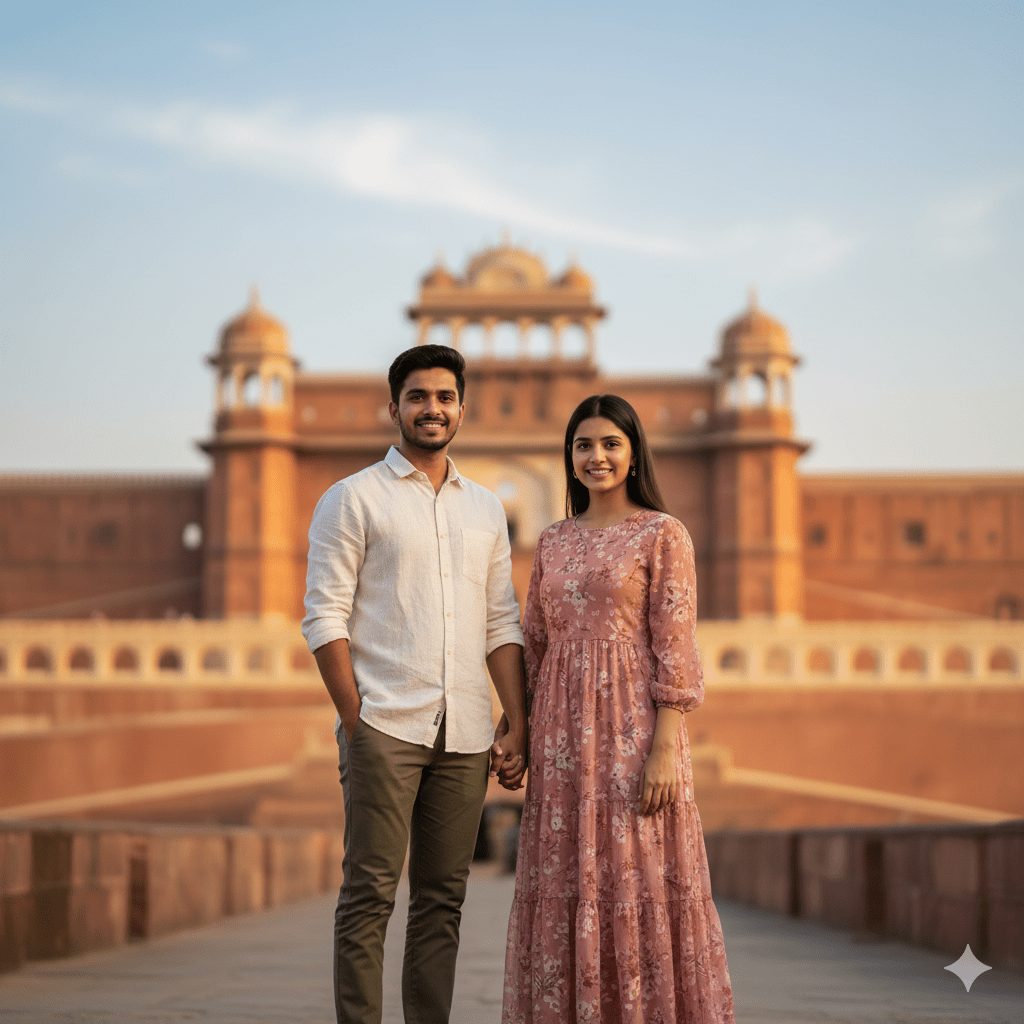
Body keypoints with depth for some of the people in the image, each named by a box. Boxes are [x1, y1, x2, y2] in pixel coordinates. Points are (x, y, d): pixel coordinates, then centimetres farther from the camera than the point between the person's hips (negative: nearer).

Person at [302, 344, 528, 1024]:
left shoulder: (486, 509, 17)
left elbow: (503, 624, 16)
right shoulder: (354, 499, 3)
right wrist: (354, 720, -10)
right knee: (370, 894, -5)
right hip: (384, 727, -4)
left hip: (465, 733, 5)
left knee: (443, 898, 7)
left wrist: (518, 724, 6)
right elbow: (325, 617, -3)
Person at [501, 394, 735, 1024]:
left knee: (638, 880, -3)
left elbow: (675, 649, -8)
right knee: (567, 887, 6)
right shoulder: (554, 542, 13)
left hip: (632, 726, -5)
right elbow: (533, 645, 15)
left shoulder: (663, 535, -2)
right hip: (564, 734, 5)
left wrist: (664, 748, -16)